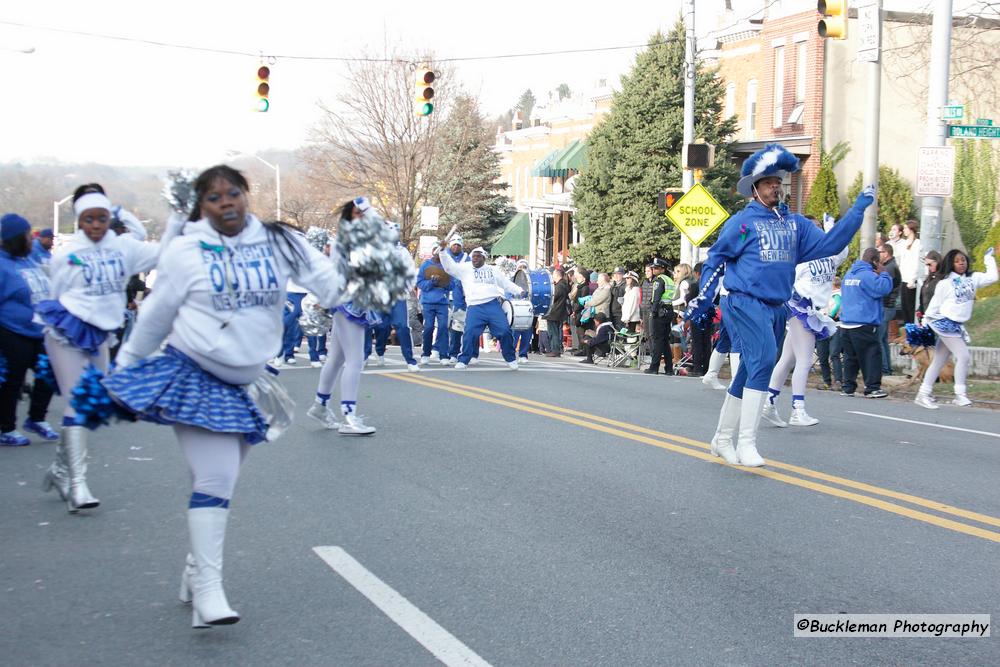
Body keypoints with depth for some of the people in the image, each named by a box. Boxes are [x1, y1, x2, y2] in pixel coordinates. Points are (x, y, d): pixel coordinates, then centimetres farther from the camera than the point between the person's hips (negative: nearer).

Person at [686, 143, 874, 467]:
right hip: (744, 303, -7)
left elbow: (828, 244, 4)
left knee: (750, 374, 12)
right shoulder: (742, 222, -1)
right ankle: (746, 442, -21)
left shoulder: (795, 223, 14)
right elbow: (715, 259, 3)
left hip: (776, 309, 7)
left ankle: (723, 439, 25)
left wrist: (859, 207, -1)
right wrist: (702, 300, -2)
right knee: (763, 361, -23)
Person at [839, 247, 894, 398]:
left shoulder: (849, 274, 15)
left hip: (846, 323, 8)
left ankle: (848, 387, 13)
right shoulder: (868, 275, -12)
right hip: (864, 325, -8)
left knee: (850, 357, 12)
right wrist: (883, 274, -3)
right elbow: (884, 288, -18)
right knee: (871, 355, -4)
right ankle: (872, 387, -7)